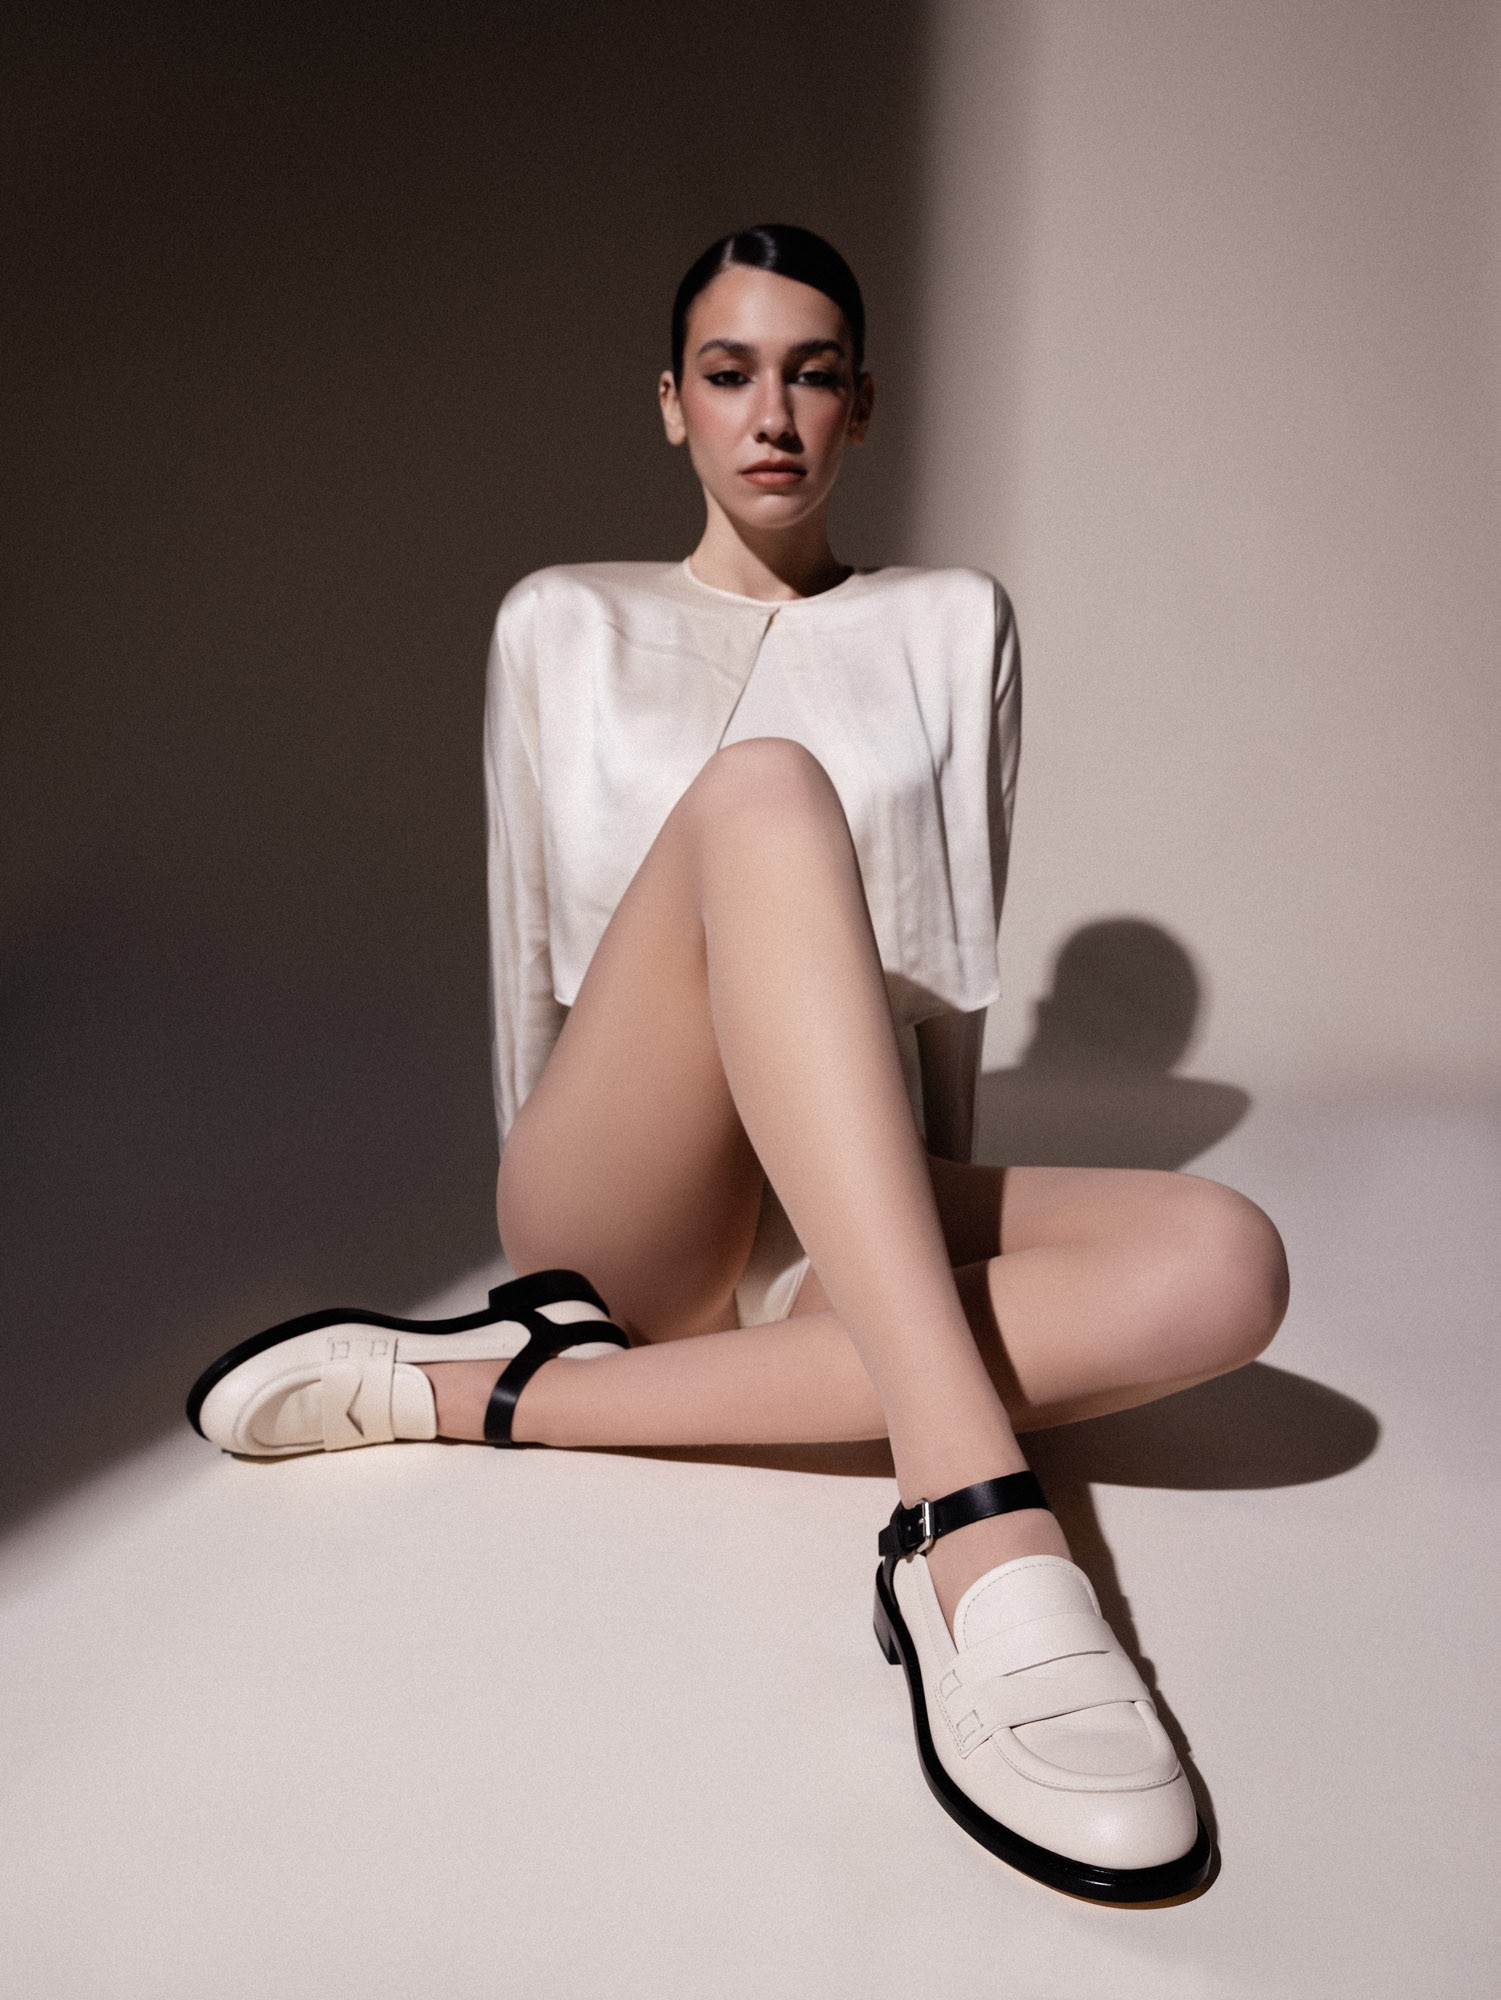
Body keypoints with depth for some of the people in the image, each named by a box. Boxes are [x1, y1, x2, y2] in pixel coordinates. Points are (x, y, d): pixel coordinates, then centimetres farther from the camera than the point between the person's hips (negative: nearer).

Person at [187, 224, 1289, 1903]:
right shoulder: (564, 624, 14)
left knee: (1223, 1265, -29)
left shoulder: (953, 627, 15)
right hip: (614, 1208, -2)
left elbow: (955, 966, 13)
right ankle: (978, 1518, -45)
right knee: (763, 790, -30)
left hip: (837, 1227, 2)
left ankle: (502, 1394, -27)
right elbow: (529, 951, 15)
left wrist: (944, 1241, 14)